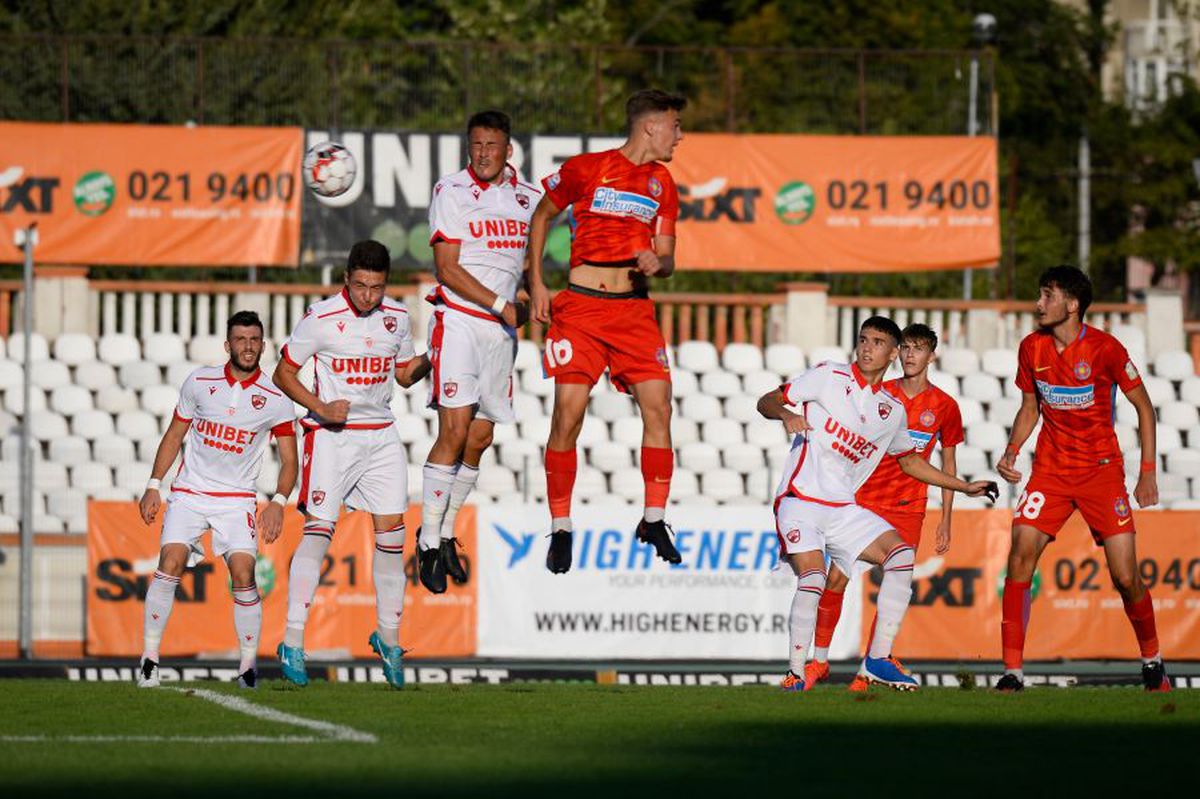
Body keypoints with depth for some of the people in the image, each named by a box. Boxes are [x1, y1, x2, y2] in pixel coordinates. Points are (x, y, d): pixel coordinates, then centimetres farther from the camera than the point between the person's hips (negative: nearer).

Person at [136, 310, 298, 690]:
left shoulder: (275, 401, -3)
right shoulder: (200, 382, 0)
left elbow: (289, 461, 2)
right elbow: (174, 435, 11)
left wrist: (277, 503, -14)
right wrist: (153, 486, 5)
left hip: (237, 498, -1)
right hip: (189, 492, 1)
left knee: (243, 575, -15)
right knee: (170, 563, -17)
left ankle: (249, 665, -1)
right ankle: (149, 657, -9)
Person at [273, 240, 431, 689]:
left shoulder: (396, 316, 4)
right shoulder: (321, 318, -10)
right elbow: (284, 373, -3)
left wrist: (426, 364, -5)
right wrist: (321, 408, -17)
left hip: (381, 435, 5)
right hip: (331, 434, -5)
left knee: (391, 530, 1)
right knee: (318, 529, -12)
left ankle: (388, 635, 16)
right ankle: (292, 642, -11)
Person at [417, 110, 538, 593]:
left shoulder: (528, 198, 11)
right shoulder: (451, 192, -4)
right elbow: (447, 269, -9)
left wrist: (530, 306, 8)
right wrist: (500, 304, -15)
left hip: (502, 328, 5)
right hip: (458, 321, -5)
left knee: (480, 439, 6)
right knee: (455, 431, -15)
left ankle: (445, 533, 18)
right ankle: (429, 542, -11)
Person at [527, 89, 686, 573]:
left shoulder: (662, 184, 11)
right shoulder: (586, 169, -2)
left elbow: (666, 257, 14)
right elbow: (542, 215, 11)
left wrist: (657, 264, -11)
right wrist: (536, 284, 6)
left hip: (634, 310, 4)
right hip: (581, 306, -4)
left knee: (658, 408, -8)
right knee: (568, 415, -8)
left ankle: (654, 519, 3)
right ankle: (560, 528, 3)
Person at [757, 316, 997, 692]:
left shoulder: (893, 410, 12)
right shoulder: (827, 377, -2)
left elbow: (910, 462, 28)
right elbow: (766, 401, -2)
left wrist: (966, 487, 26)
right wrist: (786, 414, -25)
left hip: (843, 510, 5)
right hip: (800, 501, -5)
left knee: (901, 555, -12)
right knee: (812, 577, -25)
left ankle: (877, 660, -8)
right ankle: (795, 673, -11)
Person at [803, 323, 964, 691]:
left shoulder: (944, 406, 2)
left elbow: (948, 463, 10)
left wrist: (946, 519, 8)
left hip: (907, 508, 0)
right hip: (862, 498, 0)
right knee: (836, 578, -5)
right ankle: (819, 661, 8)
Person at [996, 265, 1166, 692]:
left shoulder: (1105, 349, -13)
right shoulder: (1031, 348, 0)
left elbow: (1143, 405, -4)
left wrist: (1148, 471, -8)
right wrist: (1011, 451, -3)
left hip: (1102, 471, -3)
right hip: (1050, 468, 3)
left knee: (1125, 576, -7)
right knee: (1020, 558, -14)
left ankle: (1152, 661, 18)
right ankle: (1012, 670, -9)